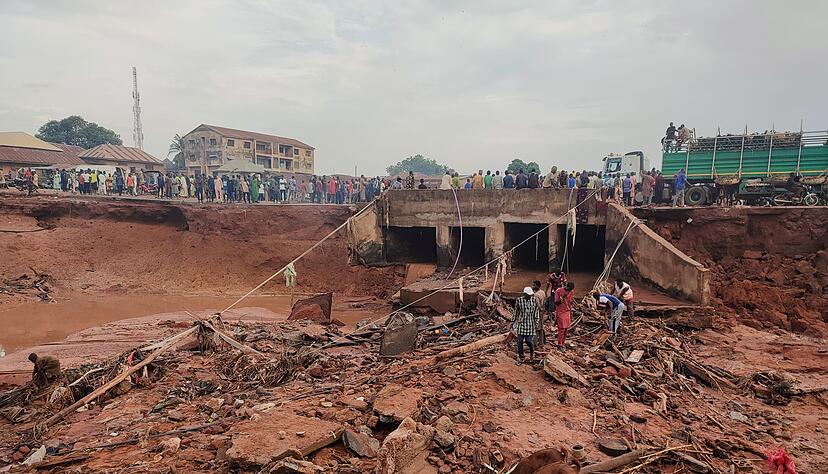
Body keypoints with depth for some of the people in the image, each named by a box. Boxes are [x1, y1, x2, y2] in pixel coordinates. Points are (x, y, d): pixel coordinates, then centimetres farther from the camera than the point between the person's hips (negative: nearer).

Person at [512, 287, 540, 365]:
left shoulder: (534, 301, -3)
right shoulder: (519, 300, -4)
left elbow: (536, 313, 4)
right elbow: (516, 313, 5)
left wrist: (537, 324, 1)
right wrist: (512, 323, 8)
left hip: (530, 324, -1)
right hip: (521, 323, 1)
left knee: (529, 341, -5)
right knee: (520, 342, 3)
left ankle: (532, 354, 26)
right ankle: (520, 358, 18)